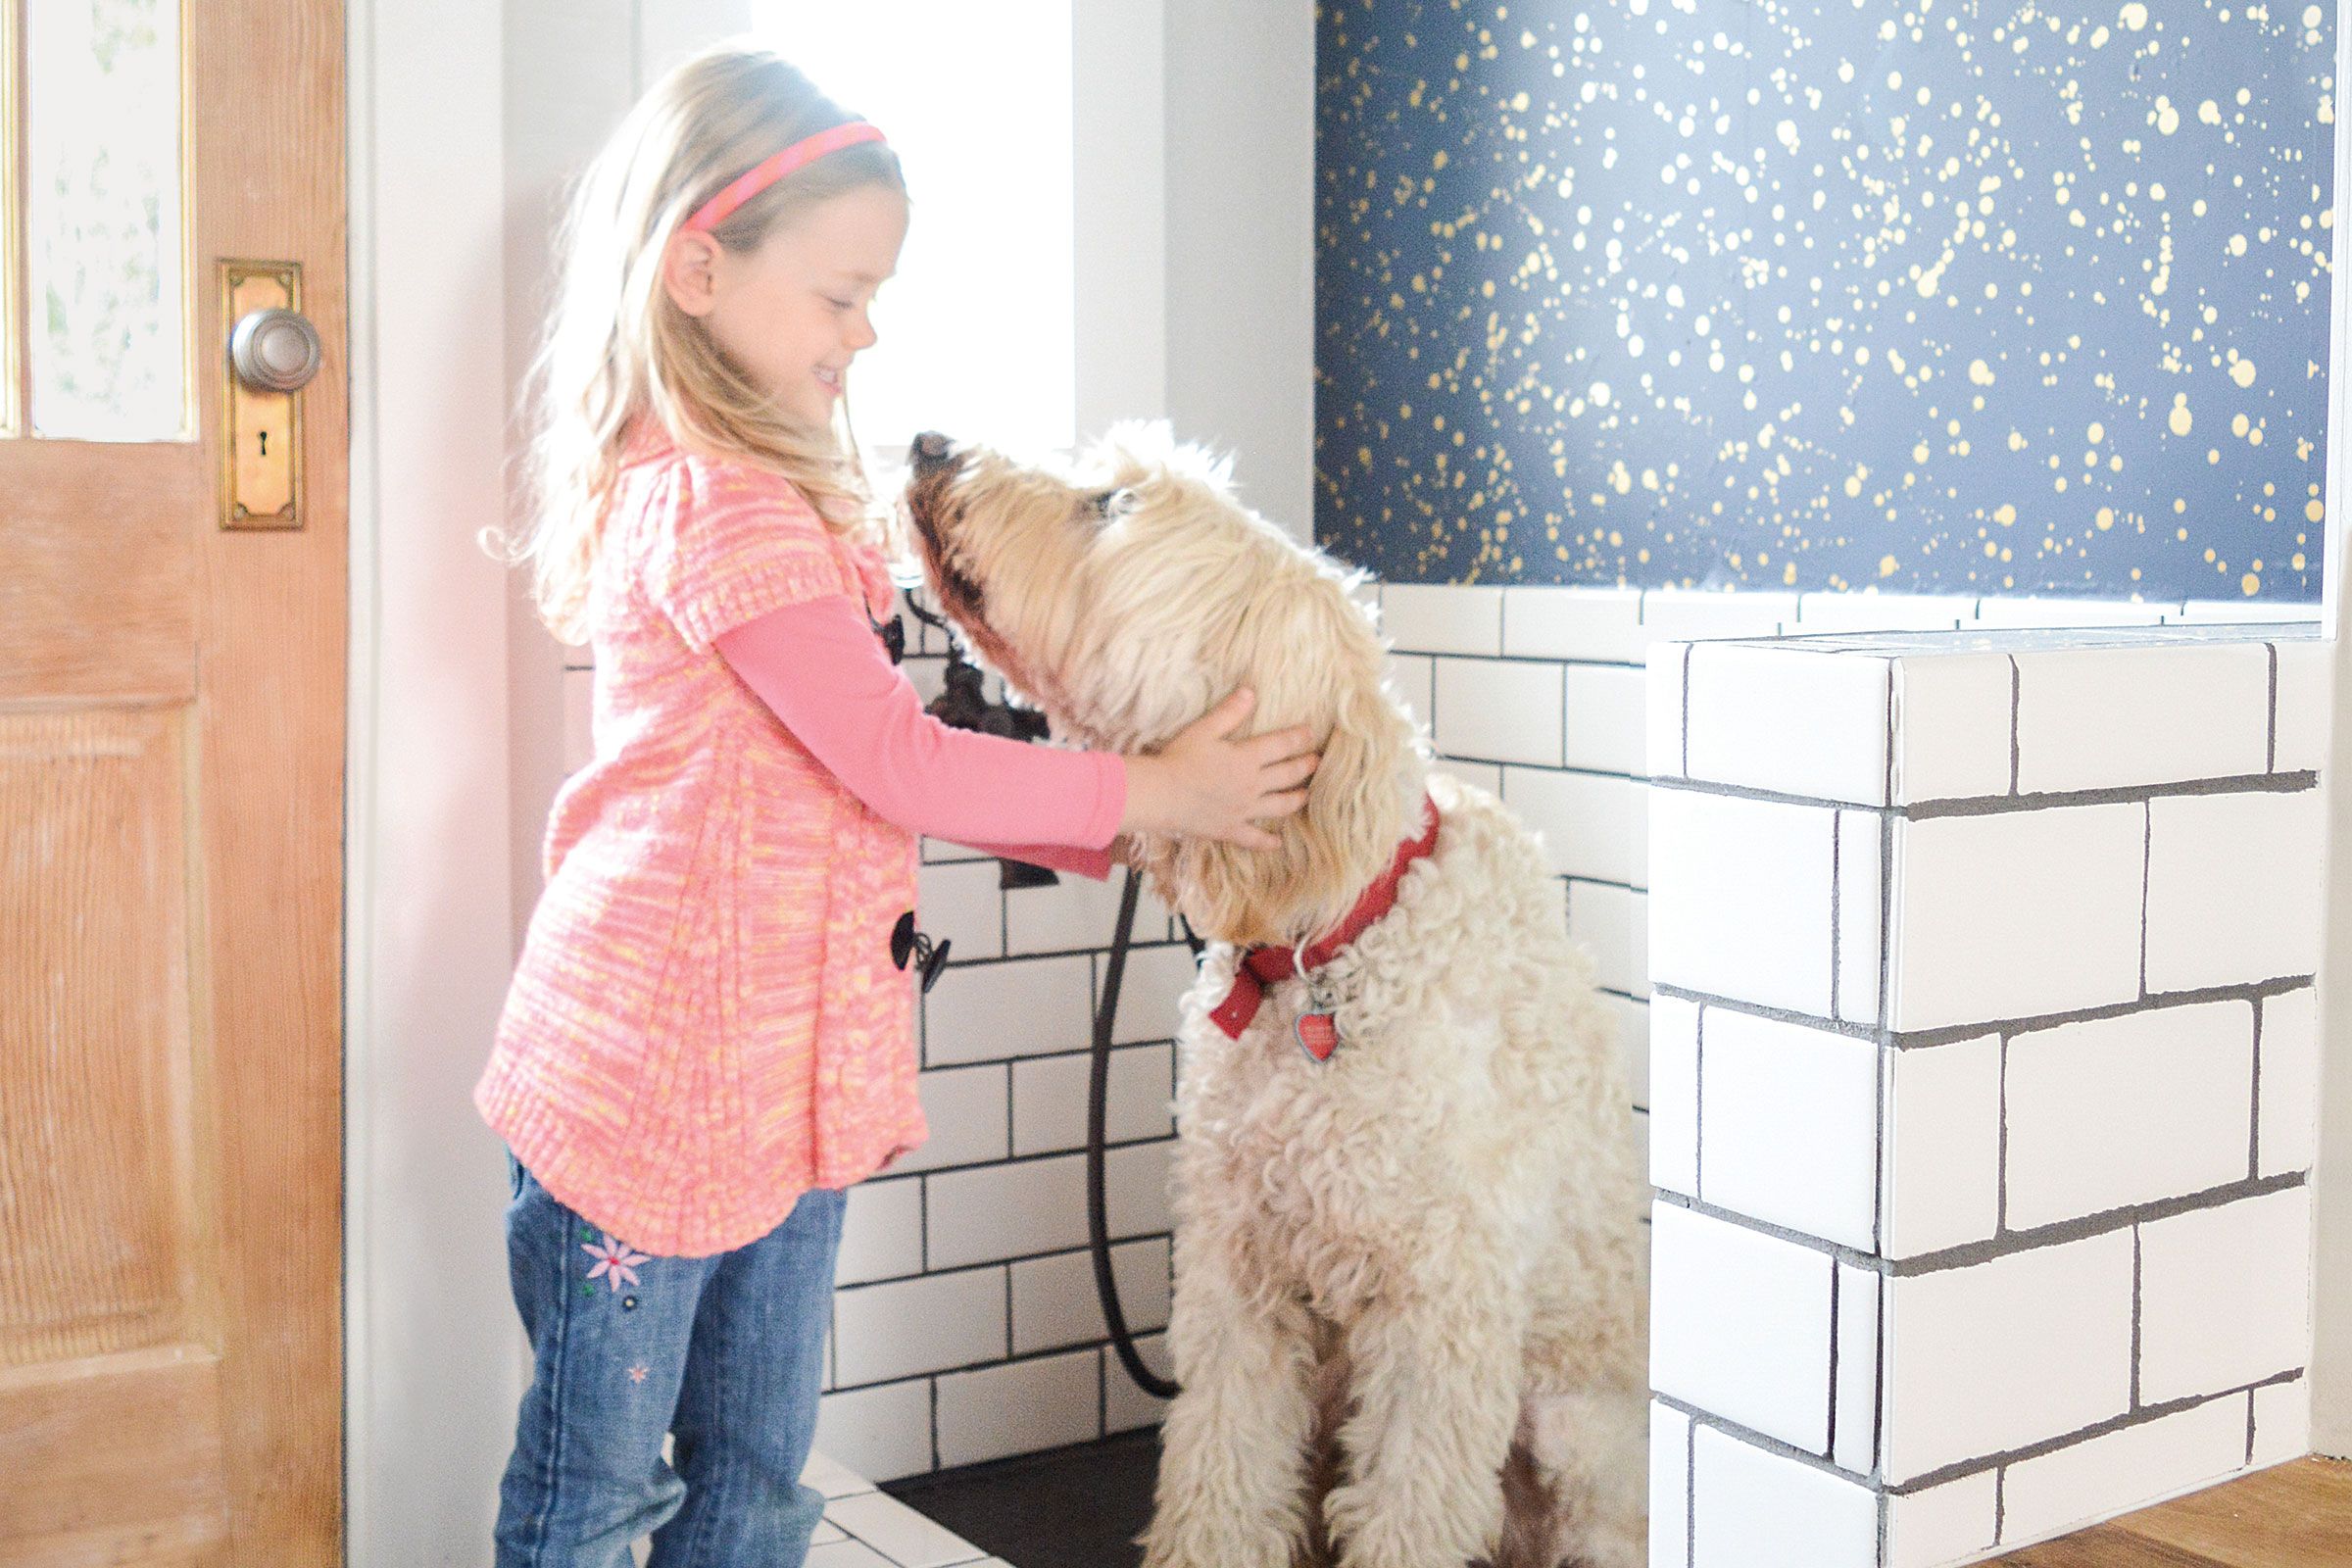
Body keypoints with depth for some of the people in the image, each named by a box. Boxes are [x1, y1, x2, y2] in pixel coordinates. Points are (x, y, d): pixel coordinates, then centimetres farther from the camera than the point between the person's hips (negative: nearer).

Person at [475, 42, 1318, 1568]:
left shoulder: (773, 492, 13)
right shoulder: (717, 502, -18)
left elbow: (864, 763, 13)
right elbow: (897, 759, -20)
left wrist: (1100, 826, 7)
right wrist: (1150, 791, -10)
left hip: (783, 1070, 9)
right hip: (655, 1073, -9)